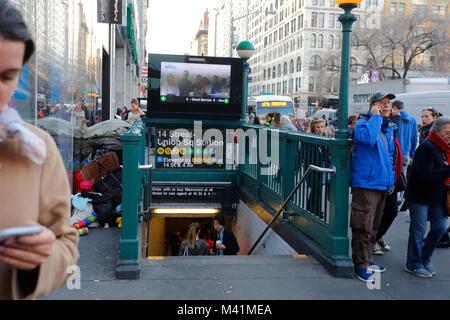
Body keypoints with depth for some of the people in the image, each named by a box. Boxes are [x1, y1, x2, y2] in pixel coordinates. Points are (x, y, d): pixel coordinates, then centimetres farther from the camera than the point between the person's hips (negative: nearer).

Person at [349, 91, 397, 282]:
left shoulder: (388, 127, 17)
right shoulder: (363, 123, -8)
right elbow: (369, 139, -32)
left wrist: (391, 179, 19)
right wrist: (375, 116, -20)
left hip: (382, 184, 9)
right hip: (365, 183, -8)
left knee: (374, 226, 17)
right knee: (363, 227, -6)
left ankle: (367, 260, 30)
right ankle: (360, 266, 4)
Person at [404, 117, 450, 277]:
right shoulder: (427, 147, -19)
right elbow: (425, 175, -26)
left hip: (437, 197, 8)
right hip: (419, 197, -8)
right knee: (418, 231, 0)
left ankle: (425, 259, 28)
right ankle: (414, 265, 16)